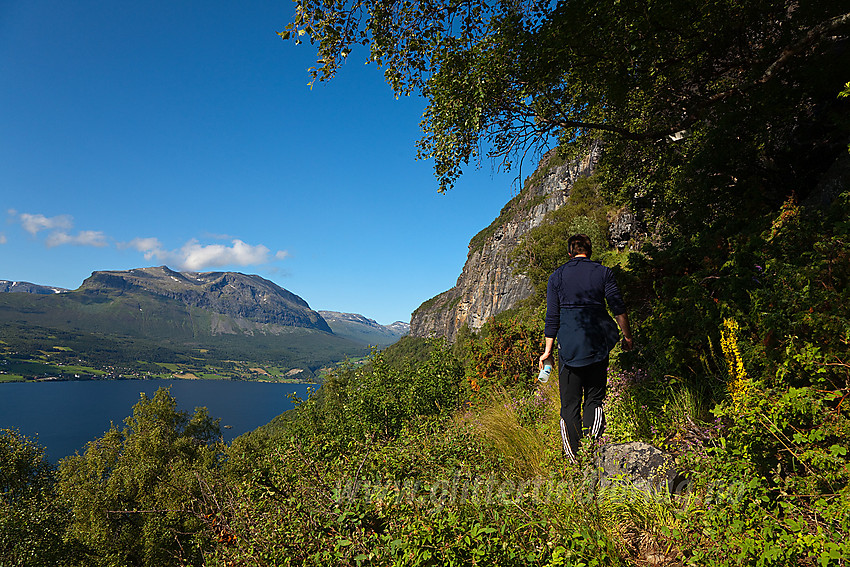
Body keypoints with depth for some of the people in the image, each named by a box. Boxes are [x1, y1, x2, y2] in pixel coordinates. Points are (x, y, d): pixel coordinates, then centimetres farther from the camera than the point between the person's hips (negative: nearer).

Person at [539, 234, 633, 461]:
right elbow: (618, 308, 2)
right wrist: (628, 336, 15)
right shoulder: (603, 272, 5)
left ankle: (574, 458, 1)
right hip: (598, 343, 1)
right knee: (594, 399, 10)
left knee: (570, 403, 4)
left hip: (569, 344, 0)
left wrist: (548, 351, 7)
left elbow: (552, 316, 4)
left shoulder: (557, 276, 6)